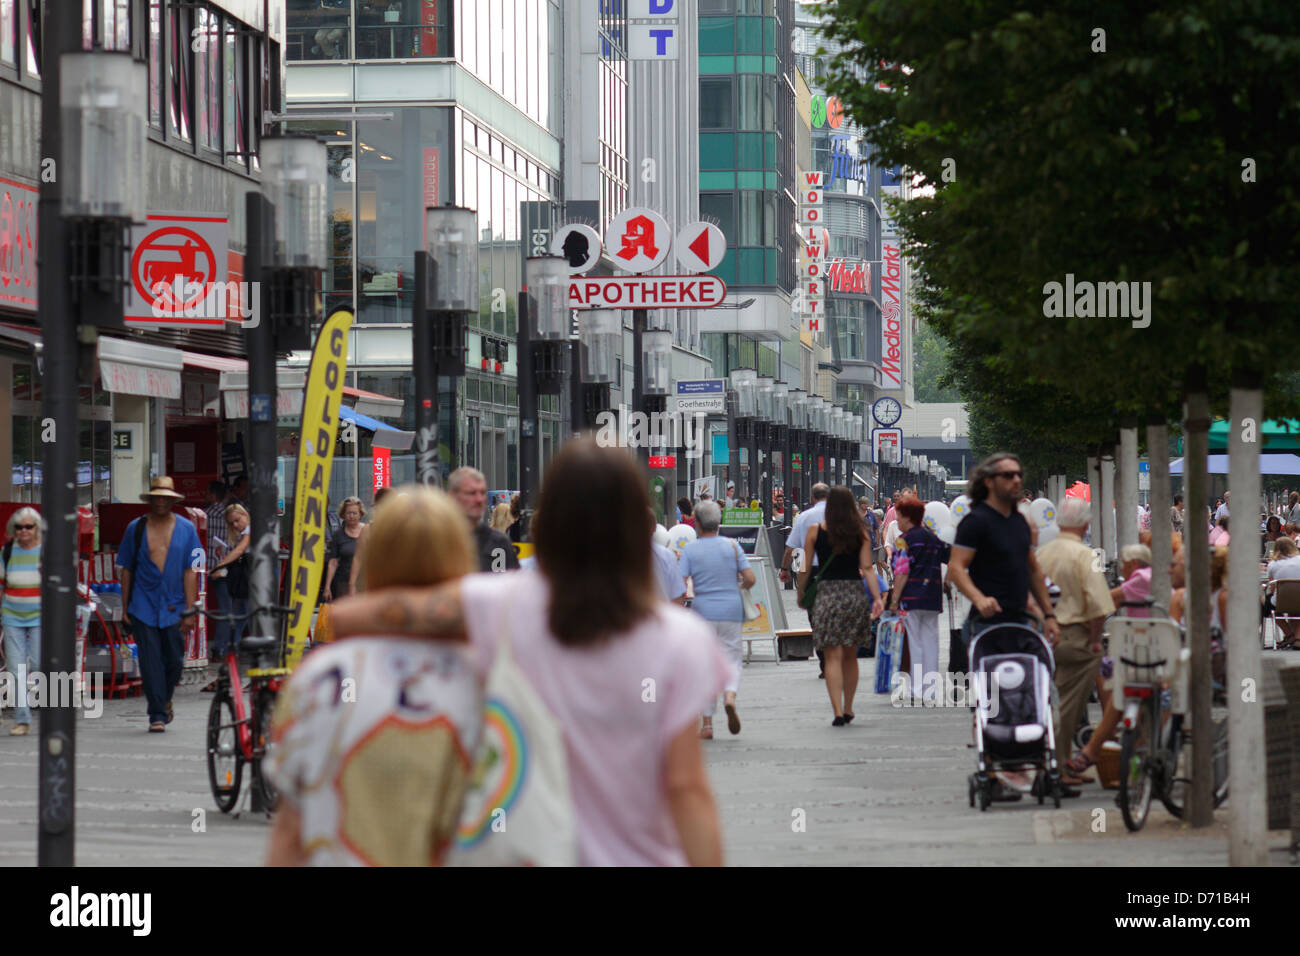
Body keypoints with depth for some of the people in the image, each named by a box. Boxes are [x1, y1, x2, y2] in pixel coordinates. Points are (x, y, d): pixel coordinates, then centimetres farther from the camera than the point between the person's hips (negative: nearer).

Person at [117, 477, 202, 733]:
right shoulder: (135, 529, 4)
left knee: (174, 661, 6)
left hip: (174, 607, 1)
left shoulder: (186, 529, 4)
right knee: (151, 663, -6)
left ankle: (165, 700, 33)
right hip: (143, 607, -1)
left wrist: (190, 611, -3)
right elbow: (126, 570, 8)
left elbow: (190, 571, 2)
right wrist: (125, 608, 5)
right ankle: (157, 715, -1)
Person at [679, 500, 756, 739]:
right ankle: (730, 696, -23)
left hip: (703, 612, -1)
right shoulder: (732, 546, 1)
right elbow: (750, 578, -3)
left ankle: (707, 723, 4)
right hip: (731, 611, 1)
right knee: (731, 658, 9)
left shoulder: (690, 550, -3)